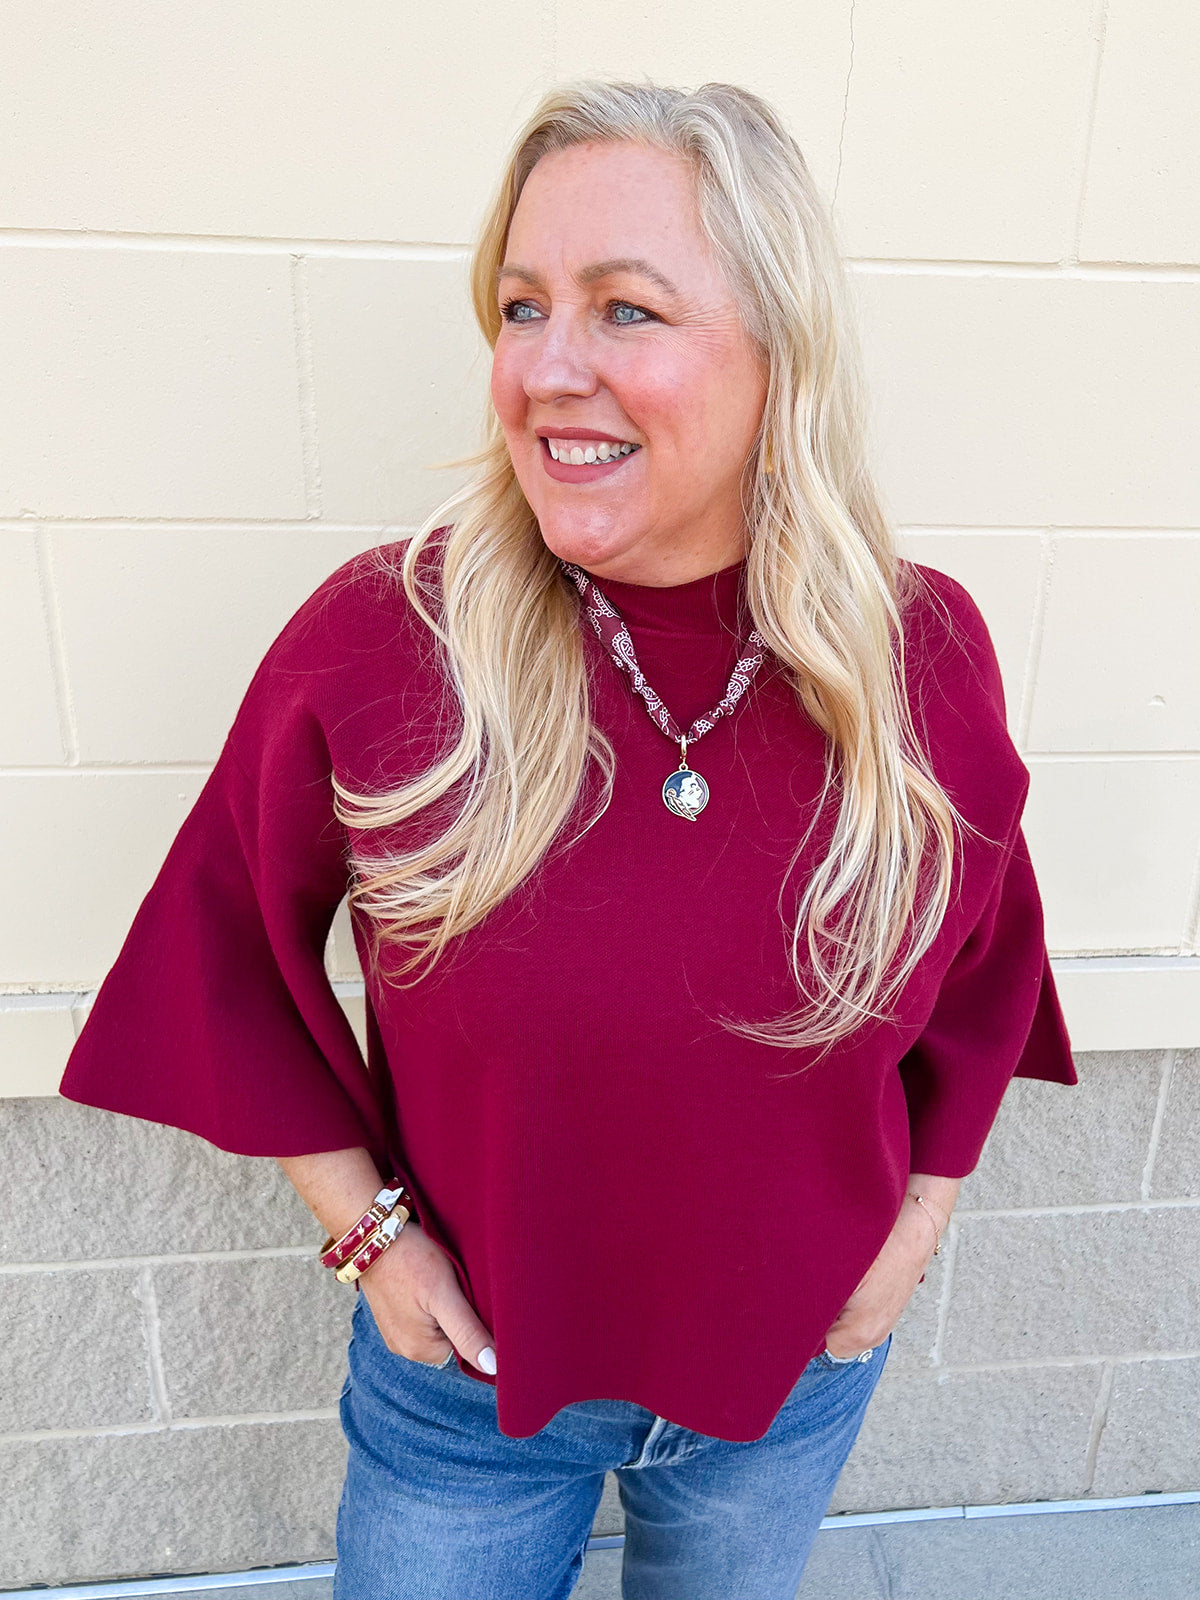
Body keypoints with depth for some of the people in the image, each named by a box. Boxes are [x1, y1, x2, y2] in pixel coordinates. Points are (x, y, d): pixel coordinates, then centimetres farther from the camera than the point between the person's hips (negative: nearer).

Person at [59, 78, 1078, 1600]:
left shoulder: (924, 657, -17)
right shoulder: (377, 639, -23)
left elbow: (983, 965, 1)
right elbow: (232, 948, -8)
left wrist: (914, 1224, 0)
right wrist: (364, 1227, -8)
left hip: (795, 1368, 3)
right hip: (464, 1367, -1)